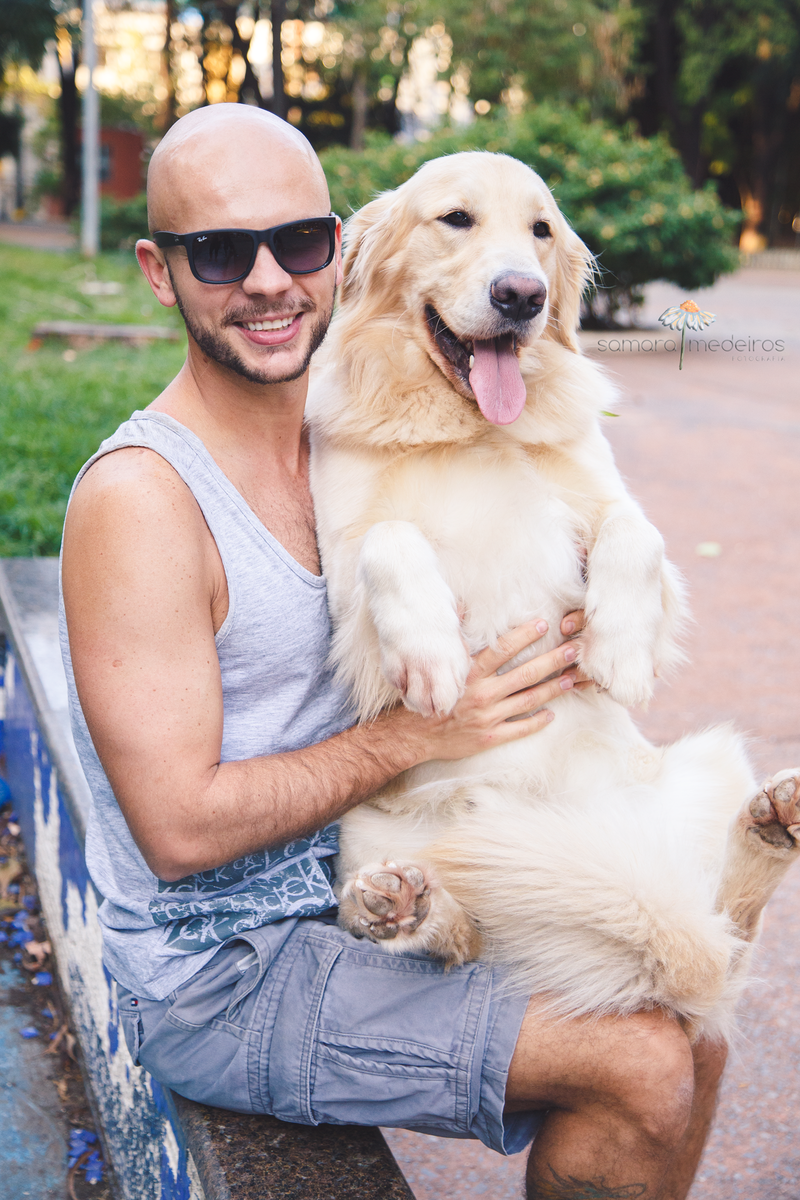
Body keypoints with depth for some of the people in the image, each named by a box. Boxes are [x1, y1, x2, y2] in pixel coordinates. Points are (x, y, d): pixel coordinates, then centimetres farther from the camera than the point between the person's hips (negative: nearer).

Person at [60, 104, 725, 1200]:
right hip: (221, 980, -7)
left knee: (690, 1040, 4)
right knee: (641, 1070, -13)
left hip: (365, 899, 8)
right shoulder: (139, 497, -21)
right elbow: (180, 828, -22)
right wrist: (417, 732, -20)